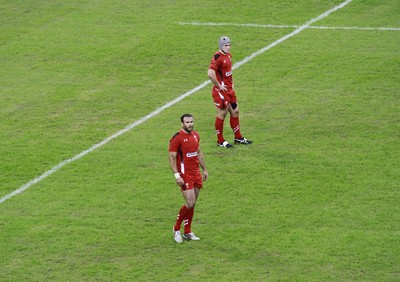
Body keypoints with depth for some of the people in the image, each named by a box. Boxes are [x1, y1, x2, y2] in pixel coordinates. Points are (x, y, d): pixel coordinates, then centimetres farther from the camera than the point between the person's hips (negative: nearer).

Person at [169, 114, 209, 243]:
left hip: (196, 174, 7)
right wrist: (177, 175, -19)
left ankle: (187, 232, 18)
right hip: (185, 175, -7)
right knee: (190, 204, -11)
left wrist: (204, 169, 21)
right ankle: (176, 229, 7)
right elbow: (172, 158, -13)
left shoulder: (195, 135, 10)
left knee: (193, 204, 9)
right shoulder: (177, 138, -12)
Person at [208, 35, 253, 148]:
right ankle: (220, 141, 10)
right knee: (222, 114, -1)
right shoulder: (218, 57, -20)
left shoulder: (228, 55, 10)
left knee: (235, 112, 15)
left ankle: (238, 138, 26)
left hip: (229, 89, 9)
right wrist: (219, 86, -20)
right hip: (221, 91, -9)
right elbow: (210, 74, -30)